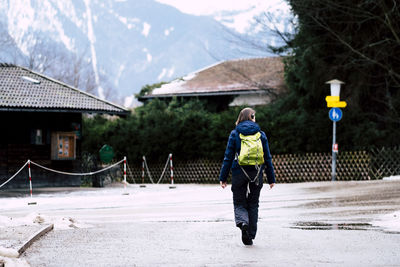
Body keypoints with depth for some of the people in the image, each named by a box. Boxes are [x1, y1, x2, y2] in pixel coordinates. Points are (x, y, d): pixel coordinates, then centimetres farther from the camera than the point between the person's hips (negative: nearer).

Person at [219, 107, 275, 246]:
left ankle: (242, 223, -23)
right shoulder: (261, 134, 3)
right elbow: (267, 157, 5)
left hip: (239, 175, -1)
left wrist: (223, 177, 3)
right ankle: (250, 236, 12)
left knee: (239, 204, 8)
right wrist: (271, 178, 10)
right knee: (253, 205, 13)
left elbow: (228, 157, -1)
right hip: (256, 174, 1)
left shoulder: (234, 134, 0)